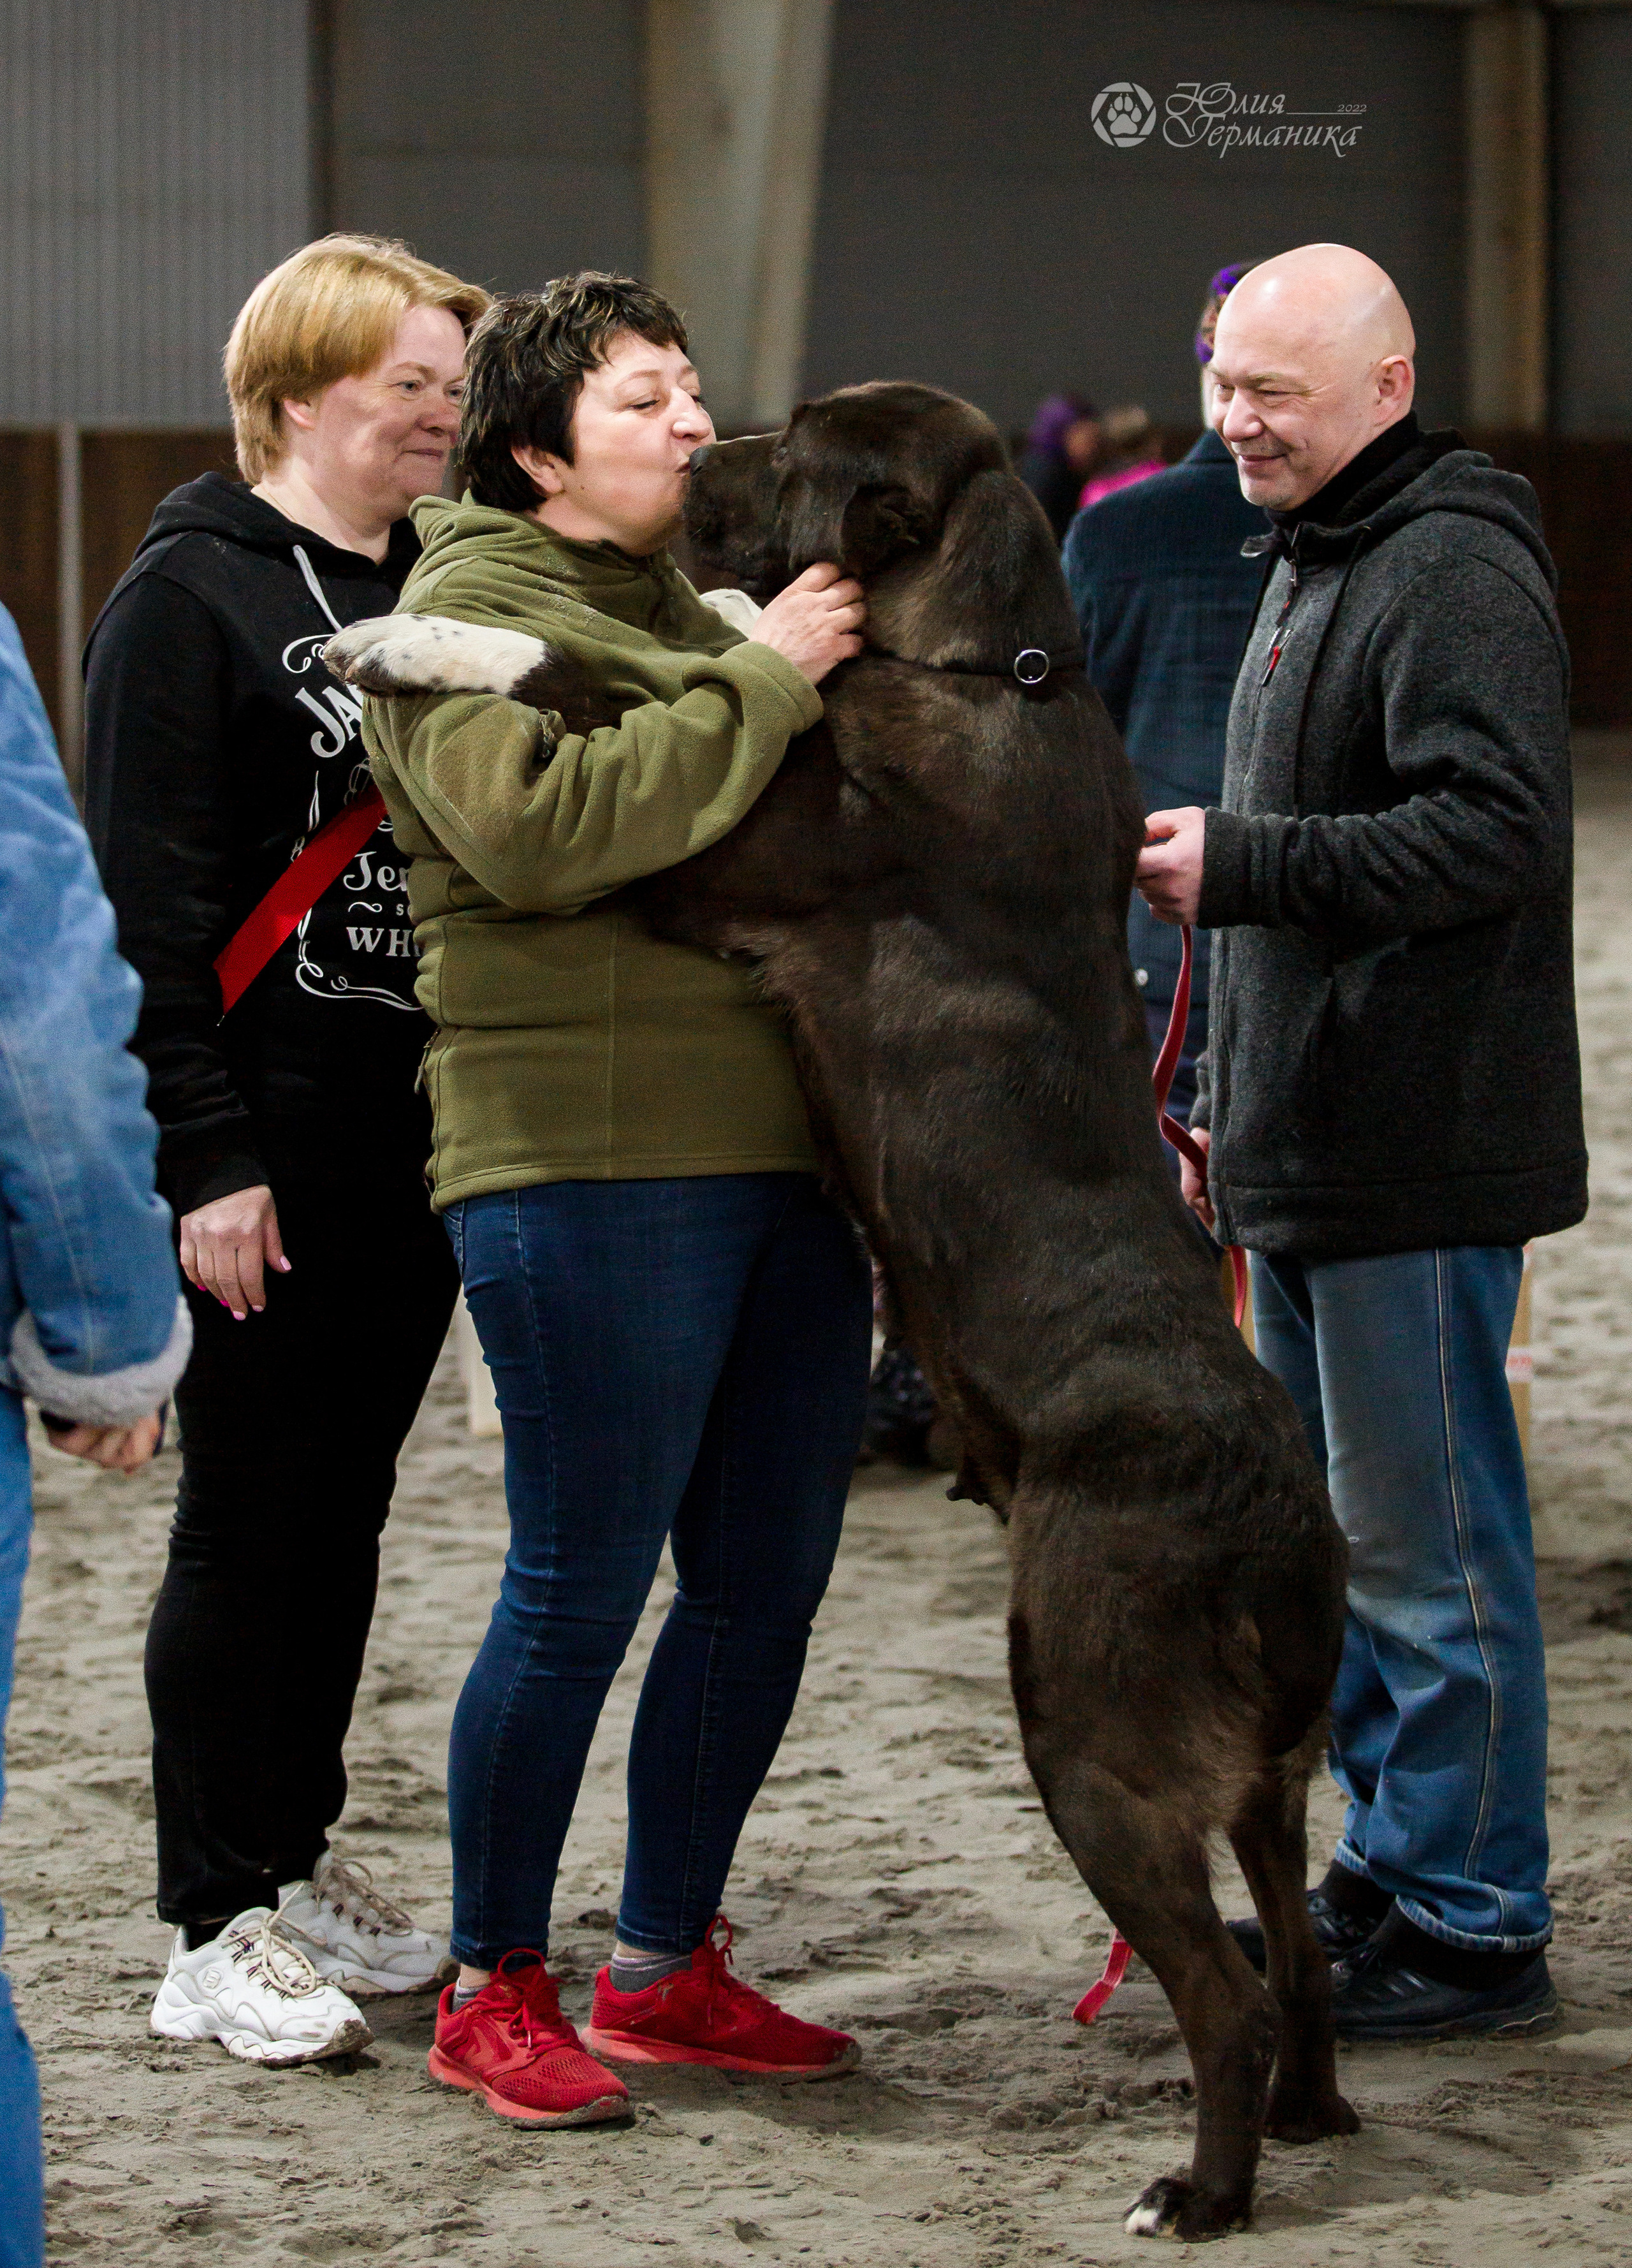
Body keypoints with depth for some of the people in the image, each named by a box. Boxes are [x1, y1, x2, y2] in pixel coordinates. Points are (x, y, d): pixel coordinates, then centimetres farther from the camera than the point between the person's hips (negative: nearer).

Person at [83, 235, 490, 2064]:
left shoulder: (436, 593, 14)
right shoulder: (193, 594, -7)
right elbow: (149, 896, -12)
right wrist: (205, 1160, -18)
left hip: (416, 1142, 7)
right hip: (269, 1152, -7)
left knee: (346, 1513, 13)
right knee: (251, 1522, -2)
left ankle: (298, 1862, 24)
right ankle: (216, 1931, 5)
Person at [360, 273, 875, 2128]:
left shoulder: (691, 616, 21)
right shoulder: (467, 615, -4)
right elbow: (539, 825, -23)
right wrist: (759, 687, -18)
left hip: (779, 1162, 8)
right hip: (591, 1170, -8)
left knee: (763, 1584, 10)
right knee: (580, 1593, -4)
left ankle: (665, 1969, 23)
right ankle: (491, 1991, 10)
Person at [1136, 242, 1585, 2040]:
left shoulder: (1456, 576, -14)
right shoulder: (1310, 566, 20)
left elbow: (1492, 832, -25)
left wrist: (1241, 866, -25)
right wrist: (1229, 1104, 26)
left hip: (1416, 1164, -11)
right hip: (1308, 1156, 11)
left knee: (1427, 1548, -5)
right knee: (1334, 1539, 17)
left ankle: (1473, 1926, 3)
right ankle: (1392, 1873, 28)